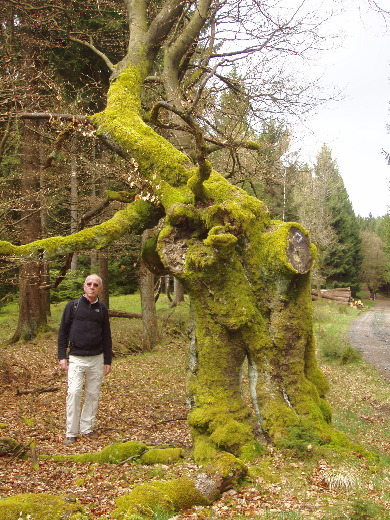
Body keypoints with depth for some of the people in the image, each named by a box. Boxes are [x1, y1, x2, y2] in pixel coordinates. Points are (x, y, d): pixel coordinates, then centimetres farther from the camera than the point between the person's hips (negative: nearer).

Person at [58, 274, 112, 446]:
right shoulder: (72, 306, 1)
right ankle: (71, 433, -3)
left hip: (97, 359, 3)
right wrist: (62, 356, -3)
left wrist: (108, 361, 10)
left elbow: (106, 336, 12)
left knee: (93, 394, 5)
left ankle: (87, 428, 18)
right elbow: (63, 331, 3)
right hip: (76, 358, -3)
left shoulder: (102, 309, 9)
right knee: (74, 392, -11)